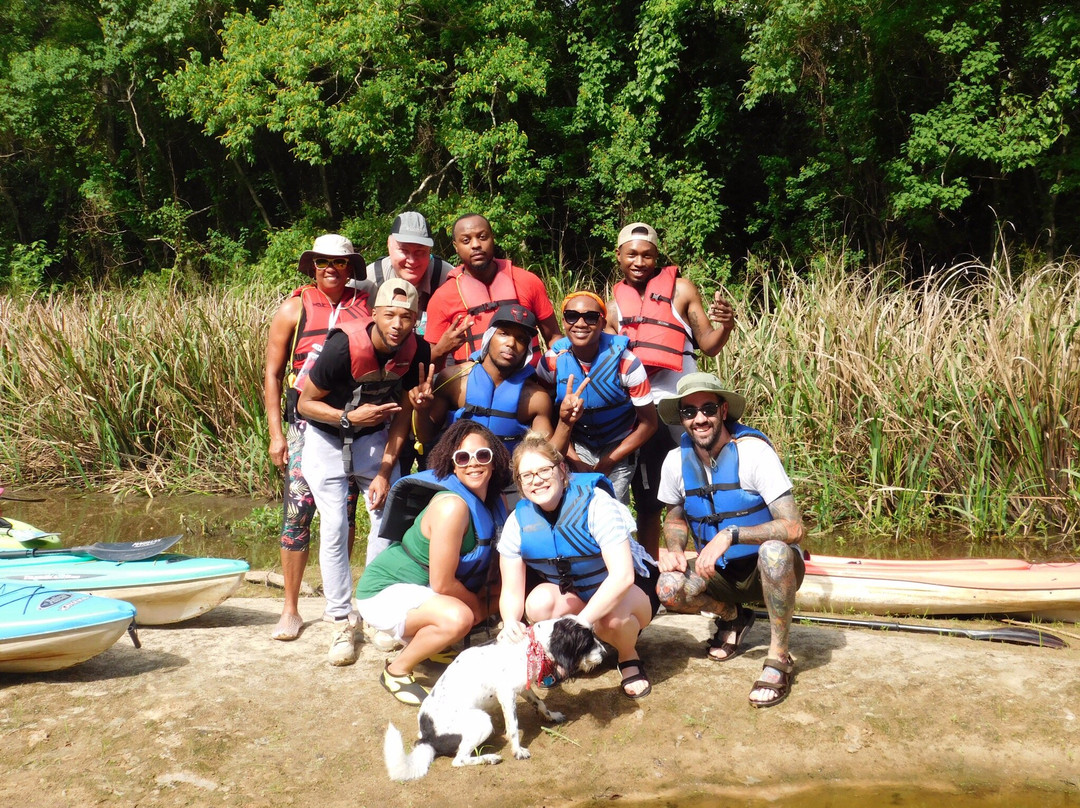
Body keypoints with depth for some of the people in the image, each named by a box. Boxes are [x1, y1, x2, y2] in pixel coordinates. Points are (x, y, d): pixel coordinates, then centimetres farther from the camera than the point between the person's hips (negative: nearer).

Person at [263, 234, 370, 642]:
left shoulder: (365, 306, 7)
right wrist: (276, 433, -2)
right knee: (298, 512, -4)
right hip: (307, 425, -1)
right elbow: (272, 374, 4)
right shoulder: (295, 308, 3)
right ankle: (290, 610, 6)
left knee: (344, 514, 9)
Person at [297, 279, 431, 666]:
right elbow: (305, 403, -18)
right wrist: (349, 417, -34)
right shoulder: (345, 345, -29)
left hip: (374, 435, 3)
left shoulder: (415, 351, -18)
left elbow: (403, 412, -6)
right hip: (327, 437, -3)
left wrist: (385, 471, -10)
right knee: (334, 528, -11)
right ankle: (343, 623, -1)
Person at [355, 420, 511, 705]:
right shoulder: (452, 505, -28)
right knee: (457, 617, -32)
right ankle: (396, 670, -7)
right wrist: (480, 606, -8)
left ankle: (419, 638, 15)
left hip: (420, 590, 9)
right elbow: (442, 583, -24)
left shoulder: (494, 501, -2)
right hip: (385, 592, -9)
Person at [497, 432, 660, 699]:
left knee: (612, 616, -38)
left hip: (630, 587, -3)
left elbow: (622, 575, -37)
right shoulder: (519, 522, -14)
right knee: (539, 603, -29)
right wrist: (510, 622, -38)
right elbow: (511, 592, -13)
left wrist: (580, 622, -46)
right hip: (572, 594, 4)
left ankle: (629, 659, -4)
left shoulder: (596, 503, -28)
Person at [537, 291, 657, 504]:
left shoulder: (625, 362, -21)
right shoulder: (552, 361, -15)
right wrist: (573, 458, -12)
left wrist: (608, 462, -14)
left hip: (619, 447, -1)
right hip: (576, 447, 1)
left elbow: (648, 423, -13)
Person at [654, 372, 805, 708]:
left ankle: (779, 659, -18)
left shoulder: (753, 451, -21)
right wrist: (674, 549, -10)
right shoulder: (676, 461, -6)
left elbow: (793, 527, -27)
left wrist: (730, 535, -37)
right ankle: (732, 616, 10)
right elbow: (675, 518, 12)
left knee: (774, 552, -39)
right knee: (669, 589, -25)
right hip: (720, 571, 4)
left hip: (769, 569, -4)